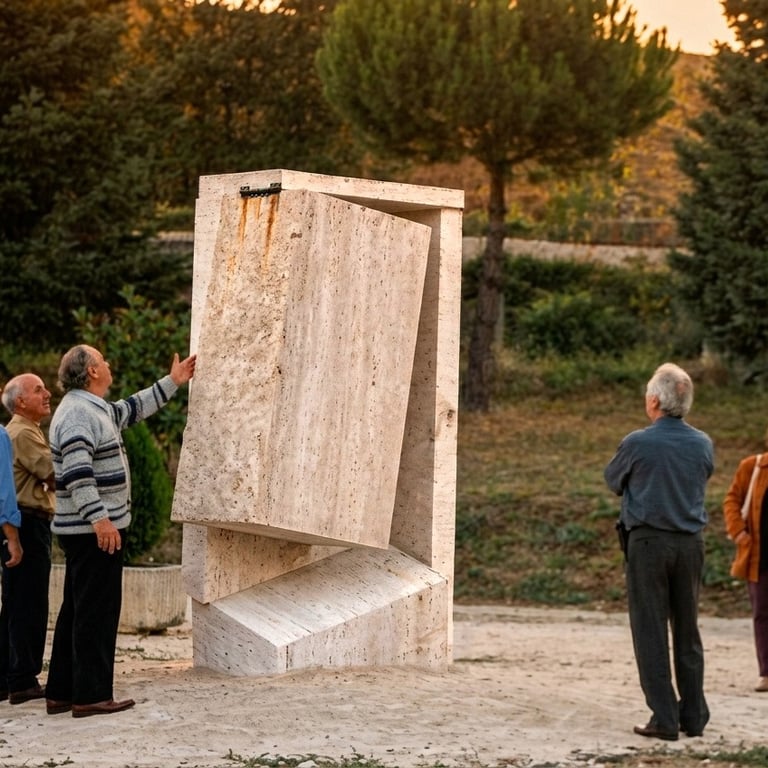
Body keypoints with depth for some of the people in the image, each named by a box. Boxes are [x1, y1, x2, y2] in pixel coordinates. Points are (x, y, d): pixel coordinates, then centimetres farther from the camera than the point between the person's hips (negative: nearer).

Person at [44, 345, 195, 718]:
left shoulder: (94, 408, 16)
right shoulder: (78, 413, -17)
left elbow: (132, 409, 34)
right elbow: (77, 472, -27)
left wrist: (172, 383, 39)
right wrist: (99, 518, -33)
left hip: (90, 531, 11)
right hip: (94, 531, -11)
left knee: (77, 611, 13)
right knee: (97, 612, -7)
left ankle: (61, 693, 17)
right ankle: (90, 695, -5)